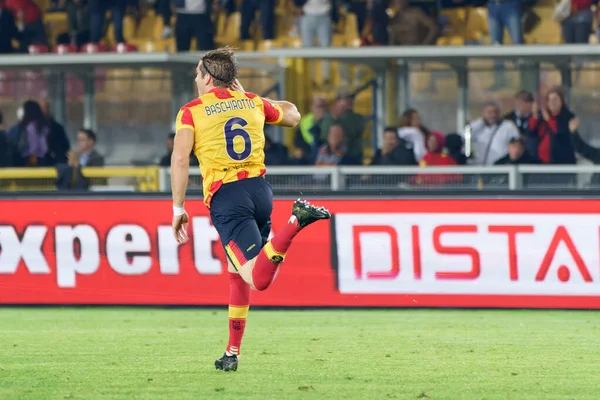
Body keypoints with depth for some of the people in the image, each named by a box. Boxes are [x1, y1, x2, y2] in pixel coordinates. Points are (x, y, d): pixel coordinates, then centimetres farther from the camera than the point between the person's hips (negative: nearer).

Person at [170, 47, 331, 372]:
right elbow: (292, 116, 33)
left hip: (225, 196, -6)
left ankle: (296, 221, -39)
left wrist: (178, 207, -3)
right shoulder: (252, 103, 14)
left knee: (258, 278, -18)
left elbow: (180, 158, -10)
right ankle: (232, 354, 21)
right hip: (259, 189, 6)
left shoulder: (191, 111, 2)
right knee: (237, 272, 21)